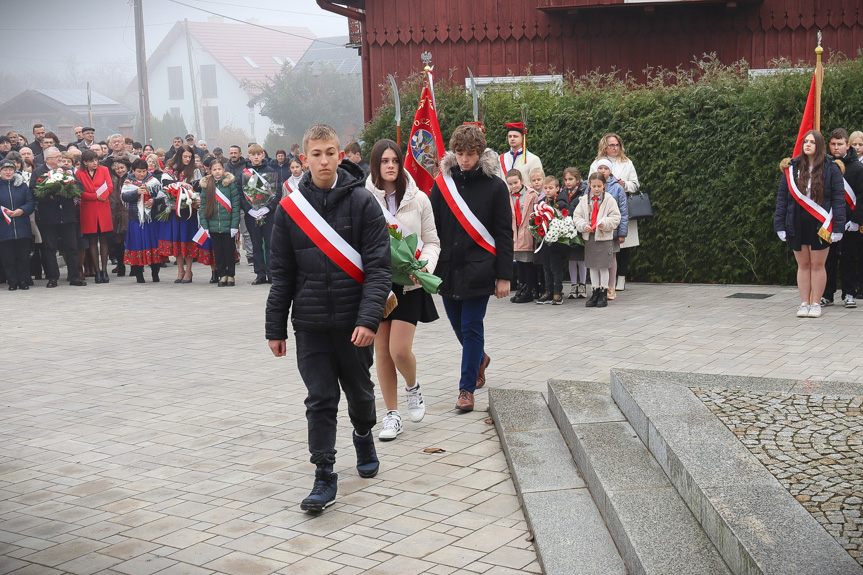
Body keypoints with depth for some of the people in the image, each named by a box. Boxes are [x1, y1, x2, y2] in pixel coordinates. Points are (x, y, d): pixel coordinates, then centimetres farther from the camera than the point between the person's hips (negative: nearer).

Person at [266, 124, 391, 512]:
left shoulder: (362, 202, -6)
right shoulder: (289, 209, 2)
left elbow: (378, 266, -9)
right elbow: (282, 274, 7)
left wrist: (369, 318, -20)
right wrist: (275, 328, 6)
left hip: (354, 322, -1)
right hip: (310, 324, 1)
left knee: (360, 391, 16)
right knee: (320, 400, 0)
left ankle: (364, 437, 46)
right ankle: (324, 478, 7)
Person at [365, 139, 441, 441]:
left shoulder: (418, 199, 3)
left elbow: (432, 242, 5)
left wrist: (424, 266, -13)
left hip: (409, 284, -1)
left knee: (400, 350, -10)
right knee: (382, 351, 5)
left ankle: (413, 386, 24)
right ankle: (392, 414, 19)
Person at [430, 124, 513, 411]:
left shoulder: (494, 186, -4)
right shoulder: (442, 183, 3)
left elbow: (504, 234, -2)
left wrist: (504, 276, -6)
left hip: (478, 269, -4)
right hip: (448, 267, 4)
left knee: (471, 327, -4)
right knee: (458, 324, 15)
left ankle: (467, 388, 7)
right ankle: (479, 359, 44)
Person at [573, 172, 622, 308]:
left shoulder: (609, 200, -4)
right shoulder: (584, 200, 6)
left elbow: (615, 218, -6)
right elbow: (577, 216, 4)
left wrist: (604, 224, -23)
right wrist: (584, 226, -13)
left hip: (604, 237, -4)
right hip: (589, 237, 4)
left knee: (603, 267, 1)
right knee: (592, 267, 10)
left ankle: (603, 294, 10)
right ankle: (595, 293, 20)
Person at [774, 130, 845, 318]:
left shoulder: (831, 168, -1)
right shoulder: (792, 167, 4)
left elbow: (839, 198, -3)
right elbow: (782, 197, 5)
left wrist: (838, 227, -10)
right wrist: (780, 225, -1)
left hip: (820, 225, -2)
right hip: (797, 224, 2)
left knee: (817, 265, 5)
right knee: (803, 265, 9)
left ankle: (816, 304, 13)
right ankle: (804, 303, 15)